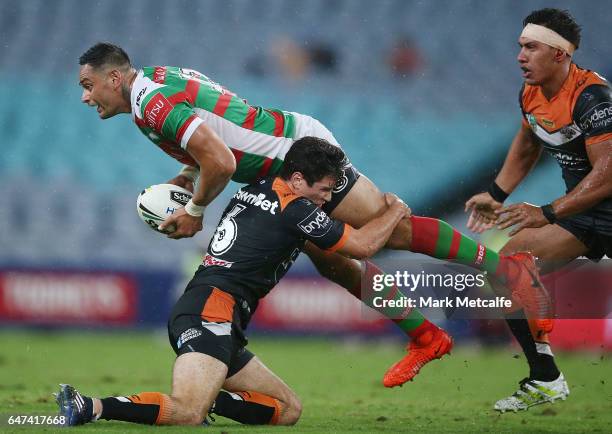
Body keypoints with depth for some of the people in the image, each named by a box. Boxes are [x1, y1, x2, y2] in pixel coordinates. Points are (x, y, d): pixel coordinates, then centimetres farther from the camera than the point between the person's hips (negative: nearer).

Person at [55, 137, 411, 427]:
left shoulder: (254, 191, 19)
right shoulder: (295, 209, -5)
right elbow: (364, 245, 4)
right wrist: (395, 211, 20)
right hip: (211, 311, -10)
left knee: (289, 410, 12)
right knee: (186, 415, -32)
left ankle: (206, 399, -3)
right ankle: (91, 408, -29)